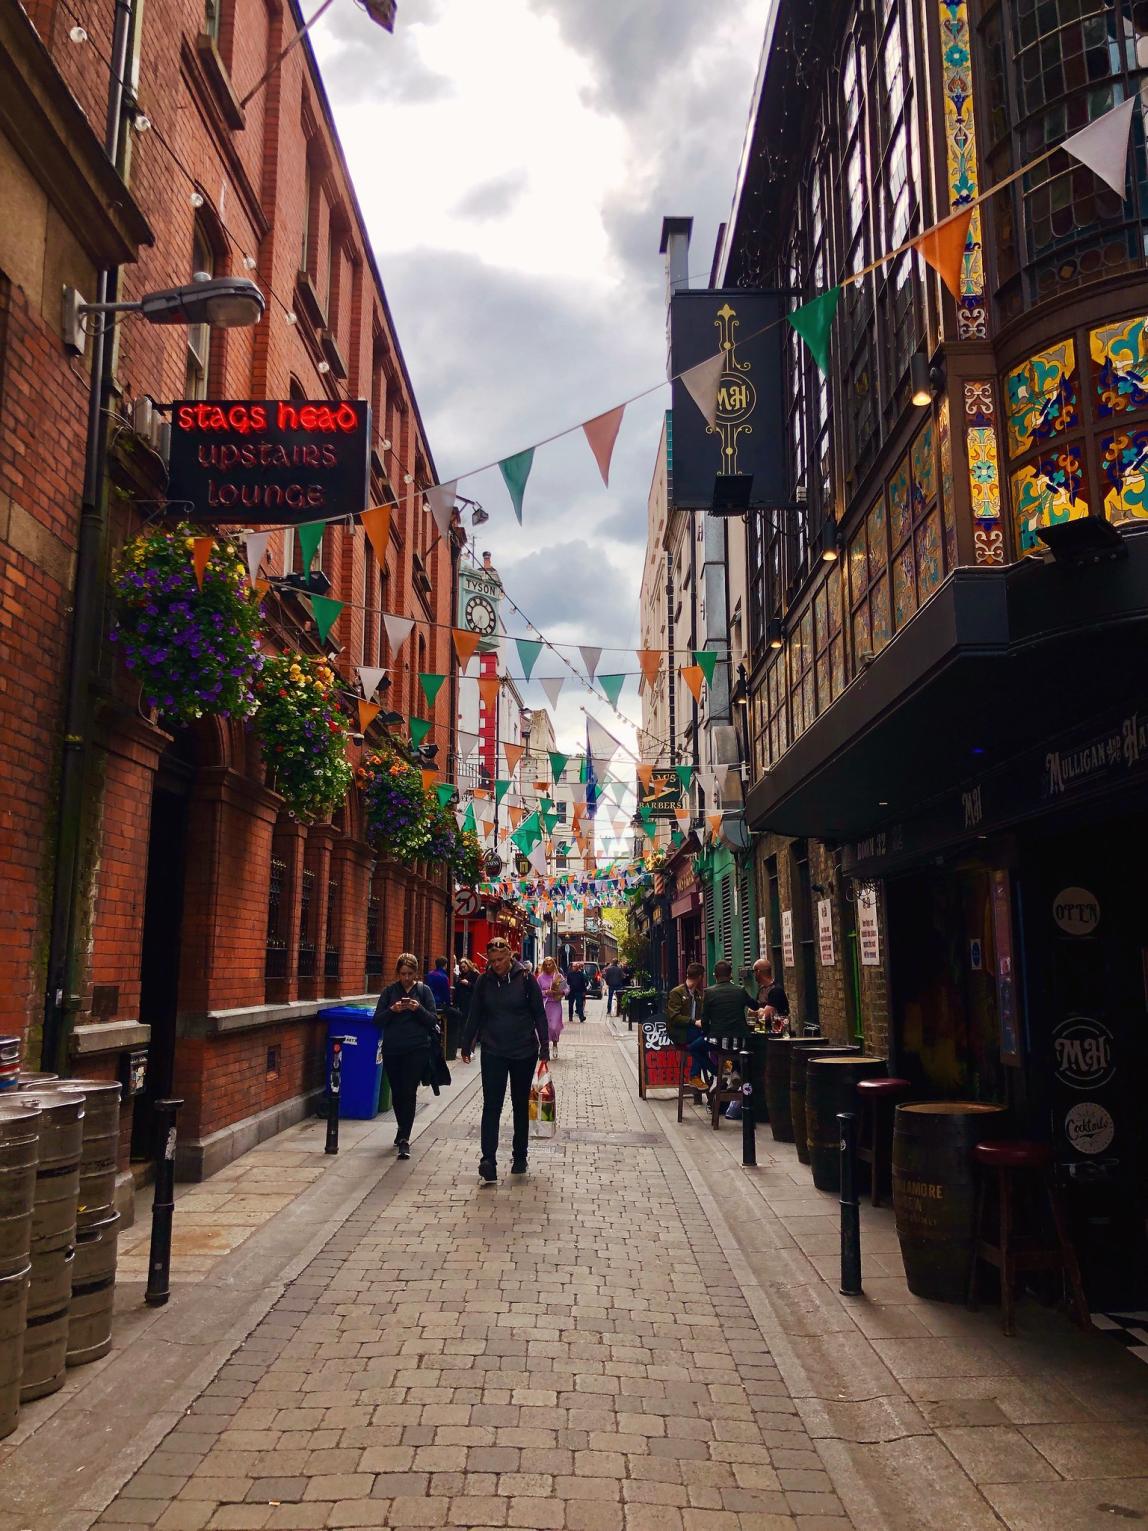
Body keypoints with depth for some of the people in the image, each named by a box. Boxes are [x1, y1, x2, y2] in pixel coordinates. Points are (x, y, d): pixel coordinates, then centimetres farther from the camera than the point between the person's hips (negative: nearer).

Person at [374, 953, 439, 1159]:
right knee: (397, 1092, 12)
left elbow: (433, 1020, -1)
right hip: (392, 1050, 2)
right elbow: (377, 1021, 2)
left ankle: (404, 1139, -8)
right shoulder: (390, 991, 5)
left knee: (409, 1093, -10)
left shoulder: (424, 991, 2)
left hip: (417, 1049, -2)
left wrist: (418, 1009, -18)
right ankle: (402, 1128, 34)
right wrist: (392, 1010, -16)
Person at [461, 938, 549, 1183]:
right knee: (491, 1106, -8)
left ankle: (520, 1158, 25)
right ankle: (488, 1161, -11)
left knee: (521, 1106, 12)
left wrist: (544, 1046, -4)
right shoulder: (484, 982, -1)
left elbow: (539, 1014, -2)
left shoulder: (525, 979, -6)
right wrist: (467, 1045, 9)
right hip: (493, 1052, 1)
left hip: (524, 1052, 0)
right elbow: (475, 1015, 7)